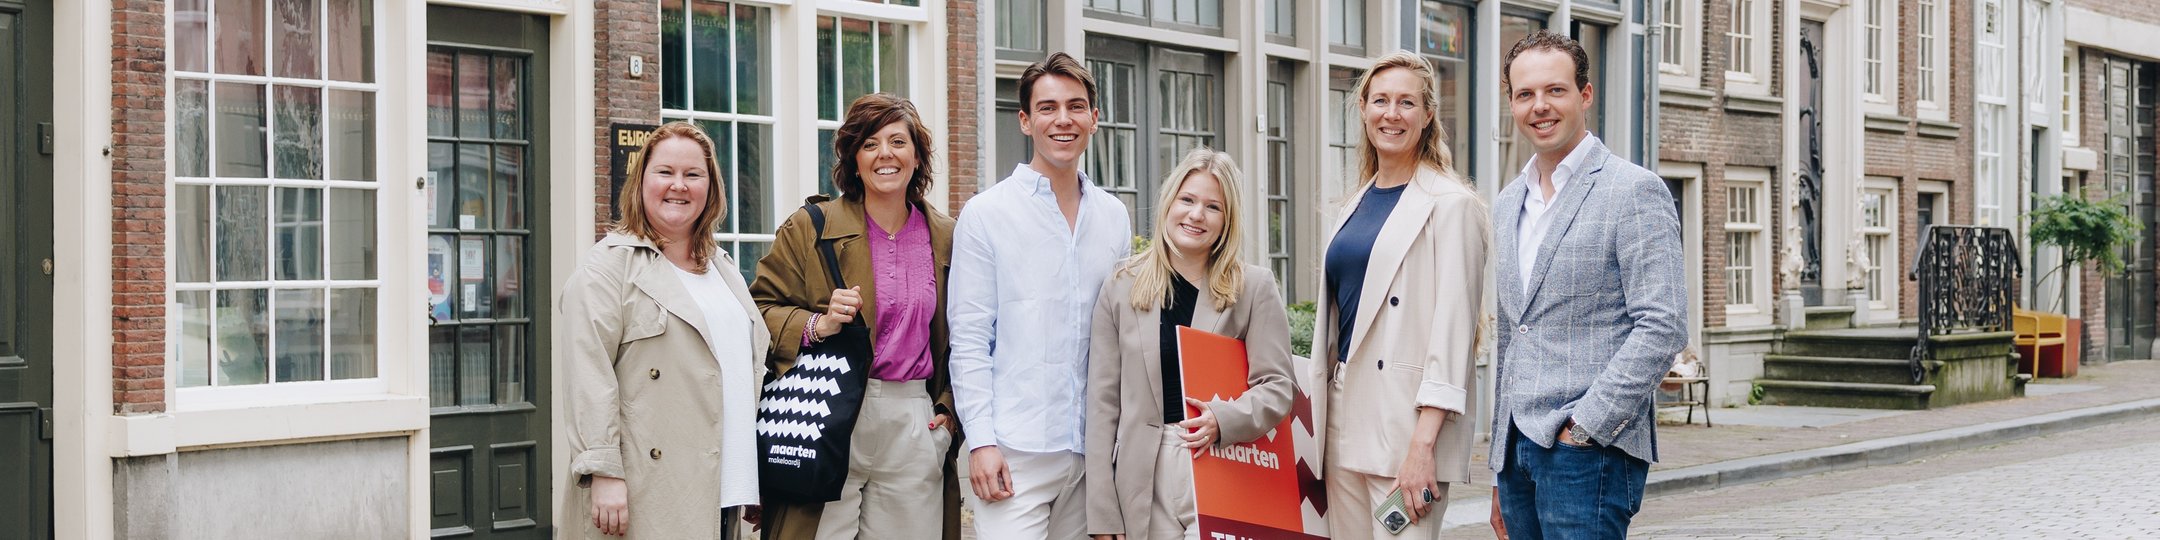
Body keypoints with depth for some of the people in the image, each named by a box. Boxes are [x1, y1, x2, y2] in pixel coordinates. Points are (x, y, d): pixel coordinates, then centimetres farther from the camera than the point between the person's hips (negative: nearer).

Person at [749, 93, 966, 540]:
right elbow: (761, 310, 2)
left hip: (915, 424, 3)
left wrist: (948, 407, 9)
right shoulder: (810, 229, 1)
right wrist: (816, 326, -16)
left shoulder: (945, 237, 12)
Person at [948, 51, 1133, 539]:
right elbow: (969, 339, -5)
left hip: (1095, 446, 4)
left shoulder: (1113, 216, 11)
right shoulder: (986, 215, -2)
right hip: (1015, 451, -4)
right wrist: (980, 440, -12)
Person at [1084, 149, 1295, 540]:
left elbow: (1276, 386, 1)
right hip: (1146, 482, 1)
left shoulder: (1254, 287, 3)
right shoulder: (1121, 288, 6)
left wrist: (1223, 420, -19)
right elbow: (1103, 402, 5)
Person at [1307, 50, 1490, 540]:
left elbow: (1452, 324, -13)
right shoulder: (1353, 207, 16)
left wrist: (1423, 443, -20)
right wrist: (1317, 424, 13)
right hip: (1344, 416, 7)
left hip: (1407, 420, -7)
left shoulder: (1450, 204, -6)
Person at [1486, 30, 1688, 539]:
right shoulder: (1506, 205, 16)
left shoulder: (1634, 191, -6)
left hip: (1589, 452, -7)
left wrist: (1583, 425, -16)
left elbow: (1663, 327, -13)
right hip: (1516, 450, 7)